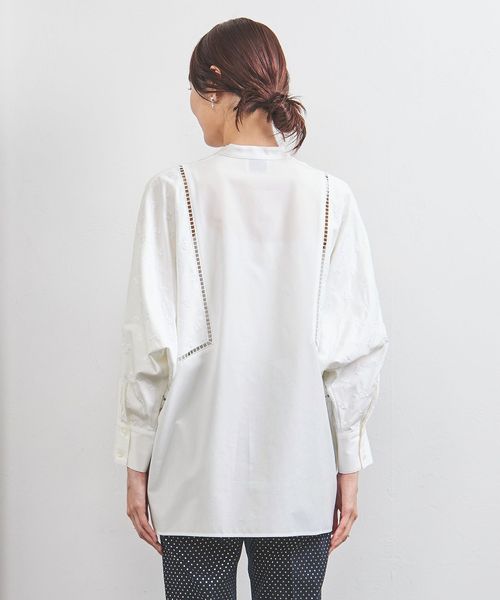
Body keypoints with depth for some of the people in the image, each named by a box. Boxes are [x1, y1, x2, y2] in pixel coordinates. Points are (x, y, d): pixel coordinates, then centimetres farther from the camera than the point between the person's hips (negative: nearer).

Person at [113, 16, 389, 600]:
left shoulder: (175, 190, -9)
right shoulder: (330, 197, -4)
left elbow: (153, 342, -10)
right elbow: (356, 348, -5)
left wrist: (136, 461, 1)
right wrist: (348, 465, 5)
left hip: (198, 474, -1)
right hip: (302, 479, 2)